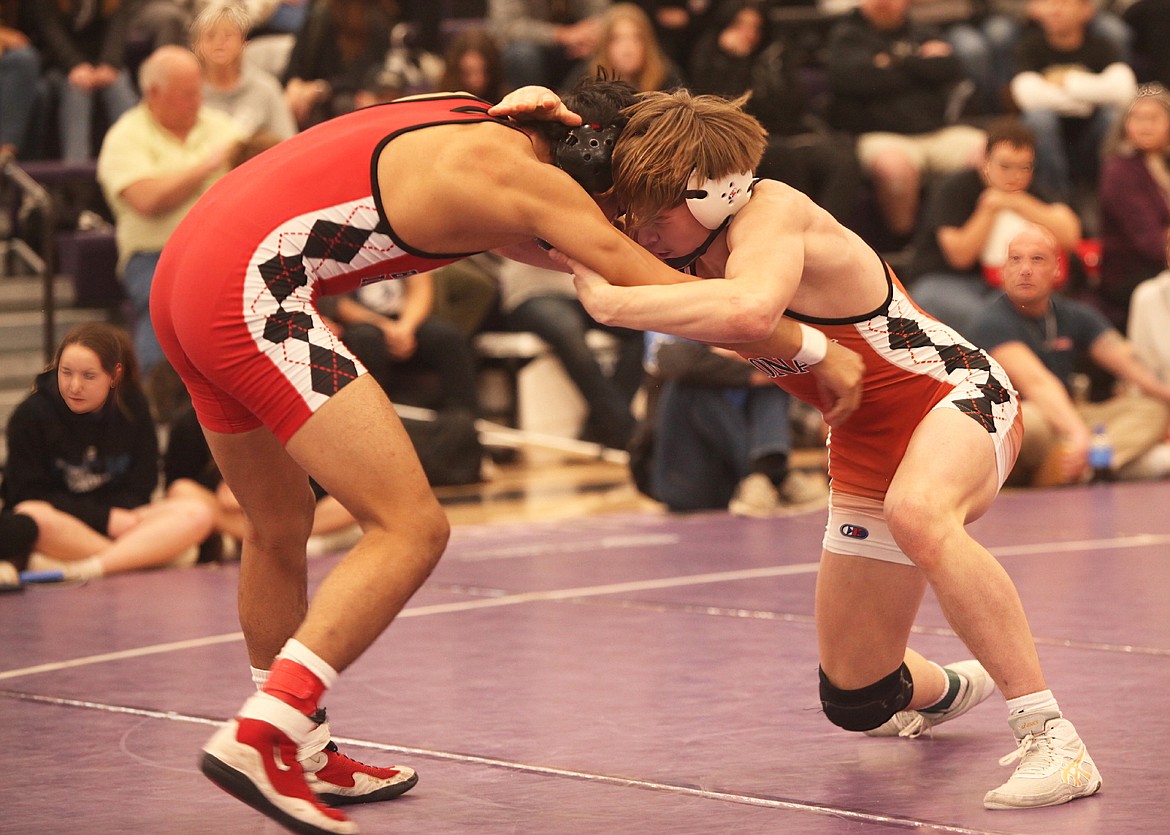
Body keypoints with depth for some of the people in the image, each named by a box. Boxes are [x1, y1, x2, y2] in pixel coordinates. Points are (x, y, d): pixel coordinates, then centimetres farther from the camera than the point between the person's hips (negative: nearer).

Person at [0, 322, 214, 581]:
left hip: (118, 518, 4)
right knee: (30, 519, -39)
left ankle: (89, 568, -37)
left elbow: (139, 489, 2)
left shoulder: (133, 409, 2)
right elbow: (28, 494, -12)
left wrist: (119, 517, -23)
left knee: (198, 515, -20)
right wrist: (106, 519, -18)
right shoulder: (30, 415, -8)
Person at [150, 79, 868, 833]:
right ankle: (258, 738, -17)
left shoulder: (473, 120, 17)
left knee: (281, 527, 23)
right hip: (254, 291, -10)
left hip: (184, 274, 10)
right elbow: (647, 286, -8)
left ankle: (305, 758, 33)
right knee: (412, 529, -10)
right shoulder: (516, 170, -7)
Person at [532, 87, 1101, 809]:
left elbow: (750, 312, -50)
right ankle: (943, 690, 47)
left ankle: (1052, 739, -36)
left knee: (918, 513, -44)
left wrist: (608, 302, -44)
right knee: (858, 703, 8)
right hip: (868, 445, 8)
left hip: (956, 396, -8)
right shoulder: (681, 253, -6)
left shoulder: (772, 212, -28)